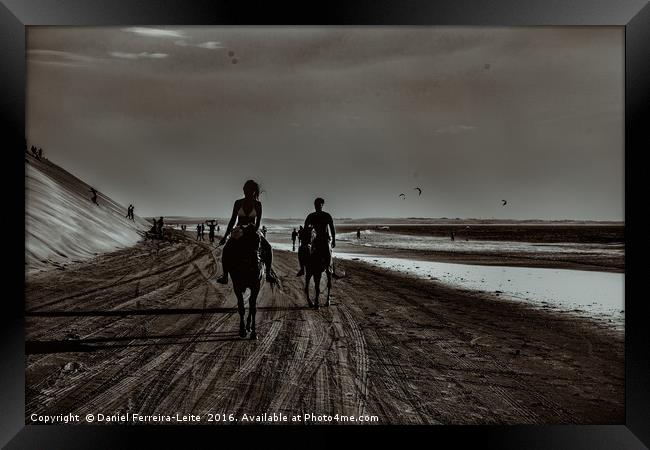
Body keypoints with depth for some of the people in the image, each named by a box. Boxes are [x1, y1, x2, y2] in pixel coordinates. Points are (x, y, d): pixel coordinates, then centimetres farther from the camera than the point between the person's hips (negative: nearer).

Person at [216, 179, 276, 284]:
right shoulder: (238, 203, -1)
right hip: (239, 231, 0)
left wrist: (255, 231, -21)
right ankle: (225, 275, -18)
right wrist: (225, 236, -3)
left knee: (268, 248, -21)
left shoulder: (257, 204, -2)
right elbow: (232, 220, 1)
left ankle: (268, 273, -10)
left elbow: (258, 221, -5)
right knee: (226, 249, -26)